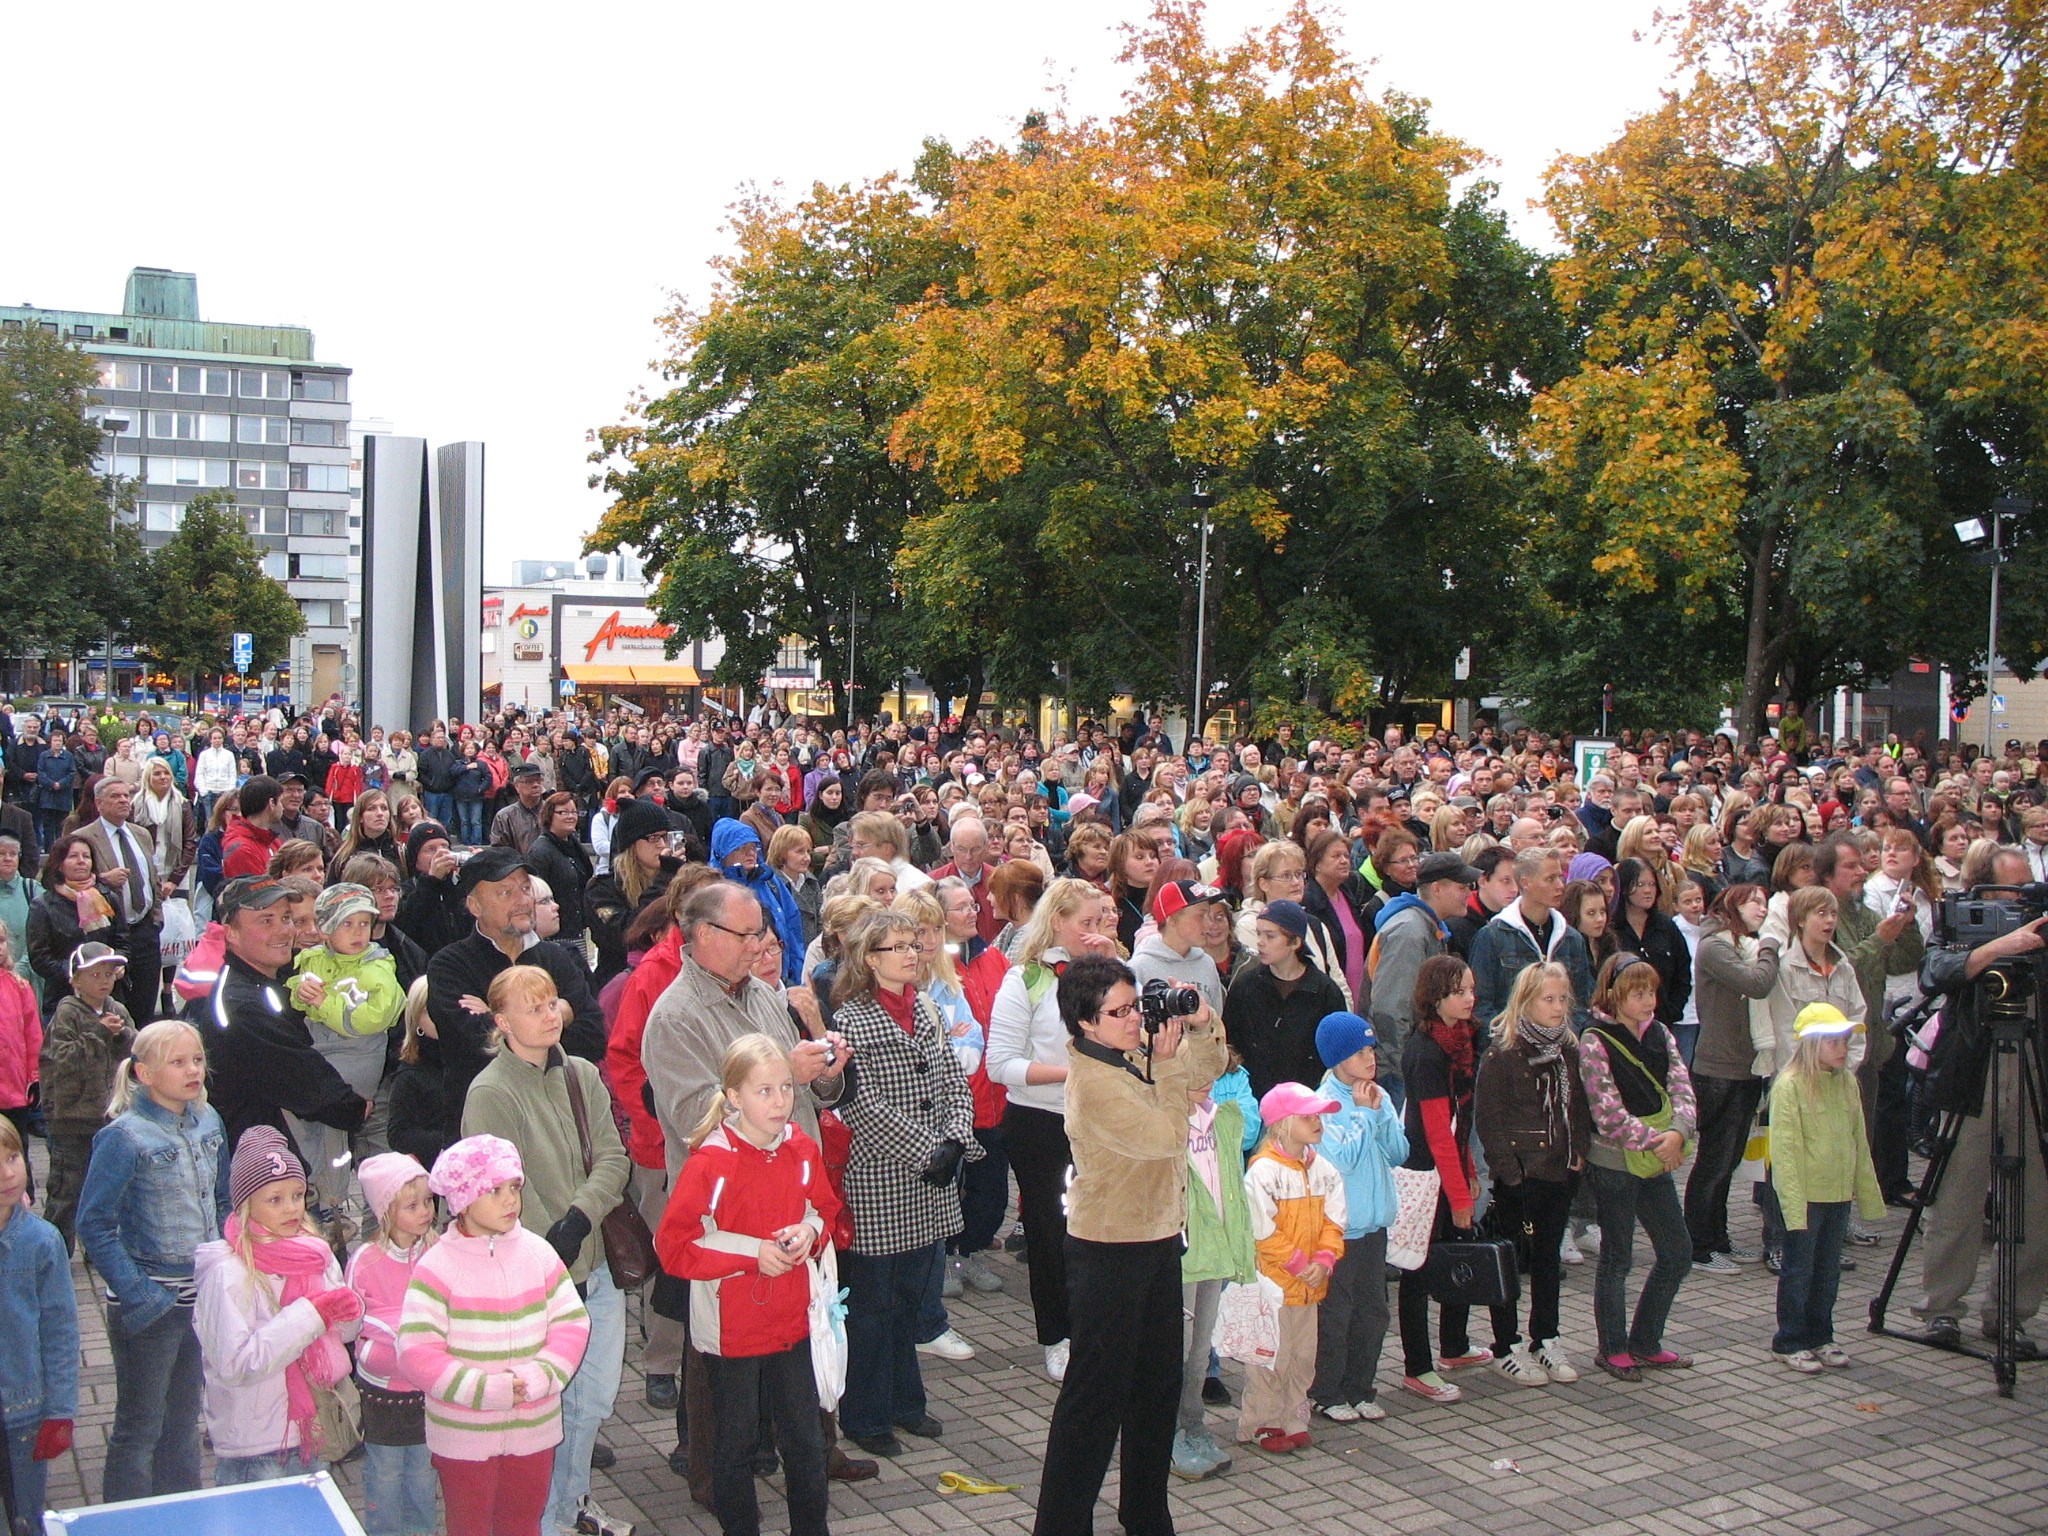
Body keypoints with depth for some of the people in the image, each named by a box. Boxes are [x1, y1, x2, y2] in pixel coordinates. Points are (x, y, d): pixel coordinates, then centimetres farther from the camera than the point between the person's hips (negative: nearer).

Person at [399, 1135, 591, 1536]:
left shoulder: (538, 1252, -2)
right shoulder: (436, 1266, -14)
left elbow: (572, 1323, -2)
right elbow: (415, 1353, -18)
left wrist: (540, 1376, -18)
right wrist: (486, 1389, -23)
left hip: (534, 1427, 3)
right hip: (463, 1434, -3)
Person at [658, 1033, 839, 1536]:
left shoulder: (803, 1151, -2)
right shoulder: (710, 1163, -18)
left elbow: (828, 1209, 13)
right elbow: (672, 1245, -16)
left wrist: (811, 1231, -10)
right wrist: (752, 1252, -21)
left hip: (793, 1322, 4)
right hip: (731, 1329, -4)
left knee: (804, 1438, 14)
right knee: (737, 1442, 12)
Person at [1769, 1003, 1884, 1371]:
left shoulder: (1847, 1082, 7)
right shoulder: (1790, 1085, -13)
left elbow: (1858, 1143, 15)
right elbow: (1784, 1148, -16)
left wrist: (1867, 1191, 15)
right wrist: (1793, 1203, -21)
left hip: (1839, 1194, 6)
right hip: (1804, 1196, -6)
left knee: (1828, 1271, 14)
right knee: (1798, 1271, 3)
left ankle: (1820, 1337, 27)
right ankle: (1790, 1342, 14)